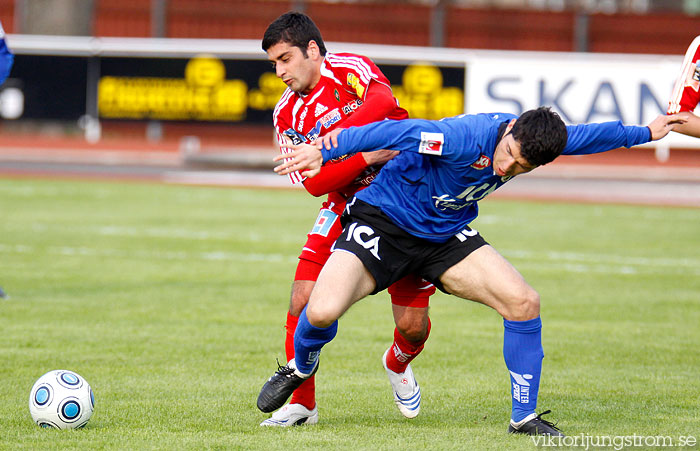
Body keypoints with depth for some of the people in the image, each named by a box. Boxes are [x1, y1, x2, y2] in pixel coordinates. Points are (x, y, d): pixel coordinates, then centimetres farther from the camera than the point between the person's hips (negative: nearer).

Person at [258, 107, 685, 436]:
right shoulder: (467, 137, -35)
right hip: (382, 222, -6)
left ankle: (524, 416, 5)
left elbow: (589, 136, 6)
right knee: (322, 312, -24)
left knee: (524, 302, -12)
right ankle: (301, 366, 14)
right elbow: (399, 132, -41)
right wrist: (326, 150, -48)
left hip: (448, 234, 6)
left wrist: (646, 132, 19)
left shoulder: (536, 143, -13)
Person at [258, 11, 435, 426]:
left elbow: (383, 101, -34)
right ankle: (301, 403, 1)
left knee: (413, 327, -4)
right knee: (303, 302, -16)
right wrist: (366, 156, -26)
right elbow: (314, 182, -11)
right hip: (345, 209, 3)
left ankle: (398, 364, 33)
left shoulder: (350, 68, -11)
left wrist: (334, 137, -47)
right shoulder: (287, 114, -2)